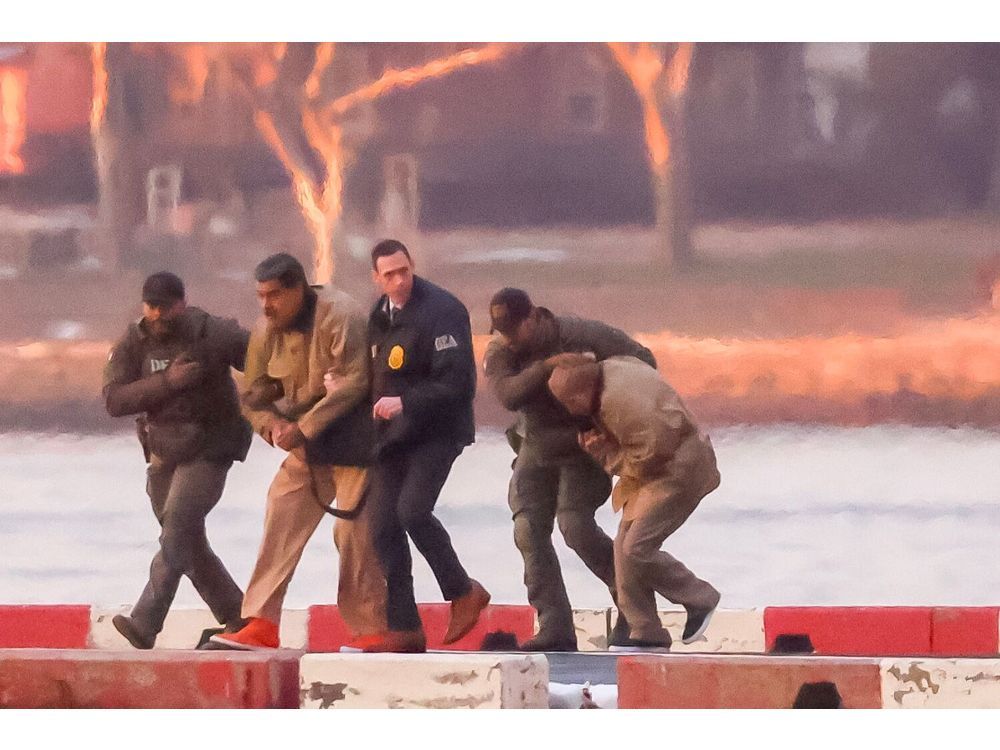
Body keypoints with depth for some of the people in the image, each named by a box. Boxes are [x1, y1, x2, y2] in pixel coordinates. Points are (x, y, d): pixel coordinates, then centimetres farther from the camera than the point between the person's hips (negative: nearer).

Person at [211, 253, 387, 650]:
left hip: (350, 435, -7)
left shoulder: (338, 314, -20)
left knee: (354, 531, -6)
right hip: (307, 443, 7)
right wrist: (273, 425, -11)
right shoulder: (267, 330, 2)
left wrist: (303, 428, -25)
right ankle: (262, 625, -5)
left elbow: (353, 383, -25)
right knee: (281, 520, -3)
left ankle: (370, 629, 5)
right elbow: (252, 396, 10)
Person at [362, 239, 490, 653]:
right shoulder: (380, 316, 13)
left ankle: (463, 592, -2)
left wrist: (405, 403, -24)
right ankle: (404, 628, 5)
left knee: (412, 510, -23)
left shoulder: (442, 311, -13)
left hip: (436, 431, -8)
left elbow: (455, 382, -19)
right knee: (384, 525, 0)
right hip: (393, 435, 8)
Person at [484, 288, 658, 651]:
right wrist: (548, 365, -46)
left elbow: (642, 358, -14)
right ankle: (555, 629, -13)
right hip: (537, 450, 4)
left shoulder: (579, 334, -21)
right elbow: (509, 395, -33)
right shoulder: (498, 354, -13)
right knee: (529, 530, -11)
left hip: (584, 446, -4)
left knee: (574, 524, -21)